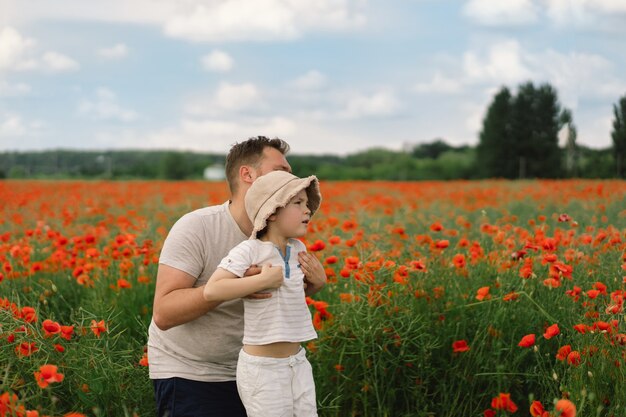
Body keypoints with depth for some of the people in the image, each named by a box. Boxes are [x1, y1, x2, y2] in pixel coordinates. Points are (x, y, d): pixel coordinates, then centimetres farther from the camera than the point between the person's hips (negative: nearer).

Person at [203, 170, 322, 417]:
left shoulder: (299, 249, 8)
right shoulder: (249, 250, -14)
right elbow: (212, 291, -27)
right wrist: (263, 280, -25)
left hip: (298, 363, 7)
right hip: (262, 369, -7)